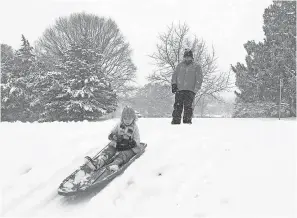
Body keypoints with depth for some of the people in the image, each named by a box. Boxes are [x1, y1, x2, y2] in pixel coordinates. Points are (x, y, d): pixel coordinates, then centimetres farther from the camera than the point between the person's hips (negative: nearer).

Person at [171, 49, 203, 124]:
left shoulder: (196, 67, 10)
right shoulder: (179, 66, 19)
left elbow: (199, 79, 5)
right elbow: (174, 75, 18)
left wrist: (195, 90, -6)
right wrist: (173, 84, 1)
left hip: (190, 90, -2)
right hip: (179, 89, 2)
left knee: (188, 106, -11)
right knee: (177, 106, -5)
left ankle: (187, 121, -6)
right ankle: (175, 121, -4)